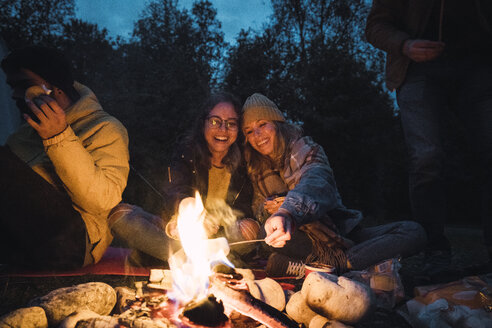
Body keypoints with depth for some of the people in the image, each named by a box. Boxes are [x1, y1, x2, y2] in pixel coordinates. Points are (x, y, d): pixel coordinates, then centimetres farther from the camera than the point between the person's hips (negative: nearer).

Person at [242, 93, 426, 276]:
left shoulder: (306, 150, -9)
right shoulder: (256, 170, 6)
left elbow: (316, 182, -31)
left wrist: (287, 212, -53)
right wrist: (266, 210, -18)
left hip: (339, 236, -1)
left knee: (414, 232, -22)